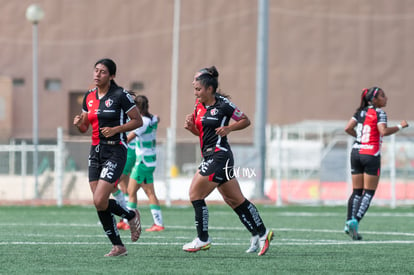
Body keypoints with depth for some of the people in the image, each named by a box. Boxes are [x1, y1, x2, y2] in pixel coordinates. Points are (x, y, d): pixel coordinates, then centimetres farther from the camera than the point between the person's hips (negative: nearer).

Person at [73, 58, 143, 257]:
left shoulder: (120, 95, -9)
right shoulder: (89, 96, 9)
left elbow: (138, 121, -5)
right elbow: (84, 127, 17)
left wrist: (116, 129, -16)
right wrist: (79, 123, -5)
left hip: (115, 151, -7)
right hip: (96, 151, 7)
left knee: (100, 201, -16)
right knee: (99, 204, 2)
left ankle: (131, 216, 13)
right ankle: (118, 246, 13)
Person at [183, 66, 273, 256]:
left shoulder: (223, 104, -10)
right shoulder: (199, 104, 11)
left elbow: (245, 121, 0)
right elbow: (199, 131, 20)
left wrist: (229, 128, -15)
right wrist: (191, 126, -1)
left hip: (219, 154, -9)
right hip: (210, 156, 9)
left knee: (195, 194, -8)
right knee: (235, 199, 10)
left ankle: (203, 240, -1)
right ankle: (260, 234, 15)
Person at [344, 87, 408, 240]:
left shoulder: (361, 112, 10)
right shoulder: (379, 113, -8)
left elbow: (348, 128, 4)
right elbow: (384, 131, -22)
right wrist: (400, 127, -9)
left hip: (356, 152, 6)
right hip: (371, 155, -6)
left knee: (357, 191, 10)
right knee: (369, 193, 0)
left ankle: (349, 223, 1)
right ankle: (355, 221, -14)